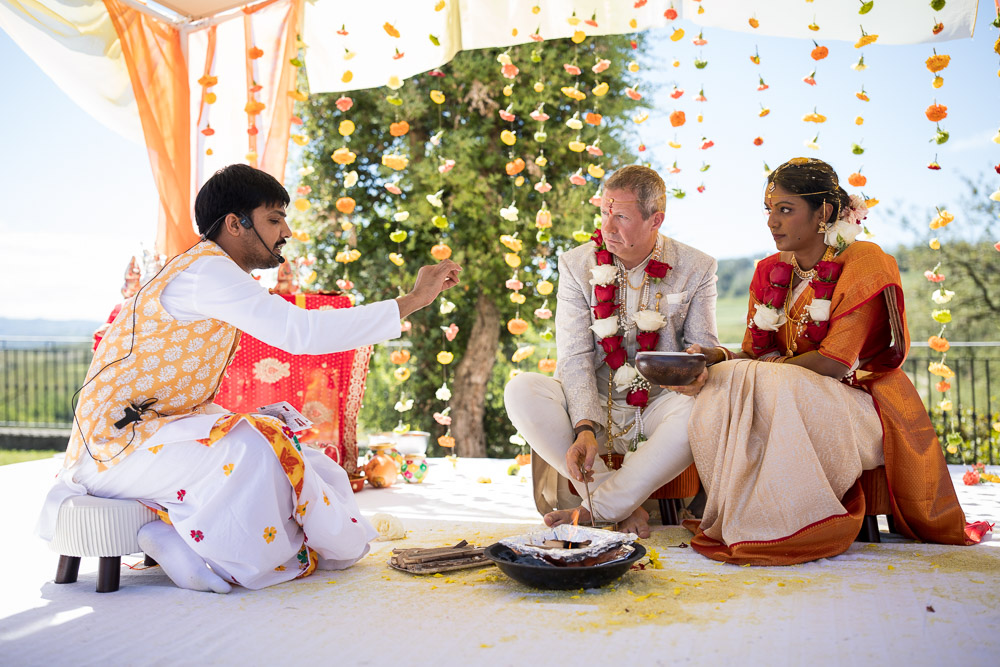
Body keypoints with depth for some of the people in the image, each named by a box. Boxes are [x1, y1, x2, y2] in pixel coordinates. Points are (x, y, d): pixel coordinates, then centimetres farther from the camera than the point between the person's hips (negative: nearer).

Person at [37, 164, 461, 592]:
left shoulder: (215, 275, 15)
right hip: (118, 442, -10)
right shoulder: (205, 270, -16)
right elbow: (302, 332, -27)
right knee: (253, 451, -27)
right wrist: (413, 301, -23)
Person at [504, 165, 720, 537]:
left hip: (660, 405, 0)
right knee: (521, 391, -26)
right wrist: (584, 428, -23)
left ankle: (597, 510, -22)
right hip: (593, 407, 1)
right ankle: (627, 506, -24)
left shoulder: (696, 269, 1)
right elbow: (575, 358, -7)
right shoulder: (576, 265, 0)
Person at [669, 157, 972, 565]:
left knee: (778, 394, -36)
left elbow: (837, 361, -19)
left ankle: (781, 530, -20)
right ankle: (743, 522, -13)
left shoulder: (864, 262, -10)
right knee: (717, 397, -25)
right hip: (791, 391, 6)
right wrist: (717, 358, -16)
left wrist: (753, 373, -17)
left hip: (861, 402, -5)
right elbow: (755, 352, 7)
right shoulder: (769, 272, 10)